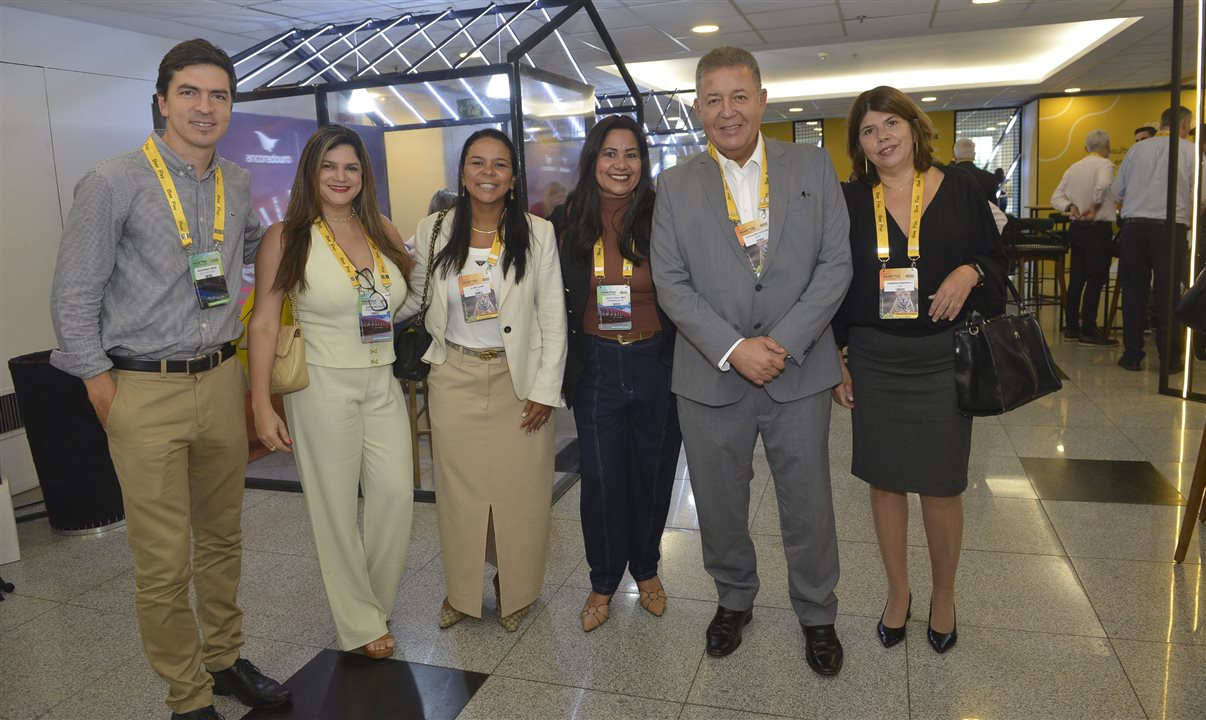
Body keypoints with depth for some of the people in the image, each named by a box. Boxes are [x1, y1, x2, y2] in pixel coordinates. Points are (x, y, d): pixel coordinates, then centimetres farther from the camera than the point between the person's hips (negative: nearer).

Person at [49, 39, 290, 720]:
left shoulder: (237, 183, 9)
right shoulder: (115, 182, -7)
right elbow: (74, 294, -5)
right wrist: (100, 382, -6)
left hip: (222, 381, 5)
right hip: (145, 391, -5)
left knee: (223, 538, 17)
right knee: (164, 563, 2)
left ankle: (225, 659, 35)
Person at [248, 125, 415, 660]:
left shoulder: (384, 232, 8)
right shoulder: (286, 238, -4)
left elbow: (409, 302, 21)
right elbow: (263, 323, -6)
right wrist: (261, 405, -10)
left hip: (383, 384, 4)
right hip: (323, 385, -4)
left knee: (397, 494, 4)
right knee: (337, 506, 4)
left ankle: (377, 604, 28)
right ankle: (359, 624, 22)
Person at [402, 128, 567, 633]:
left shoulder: (537, 233, -5)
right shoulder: (433, 231, -1)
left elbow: (553, 318, -4)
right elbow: (414, 297, 12)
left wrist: (545, 388, -8)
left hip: (519, 379, -1)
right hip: (455, 378, 1)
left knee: (520, 490, 6)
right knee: (459, 489, 8)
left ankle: (515, 589, 28)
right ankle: (462, 590, 29)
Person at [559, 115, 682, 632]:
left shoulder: (662, 218, -5)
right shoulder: (569, 222, -1)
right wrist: (560, 370, 1)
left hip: (656, 364, 0)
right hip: (596, 366, 1)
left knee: (651, 473, 13)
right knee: (600, 479, 6)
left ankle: (646, 569, 36)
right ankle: (603, 583, 27)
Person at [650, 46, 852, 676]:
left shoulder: (813, 166, 2)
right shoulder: (675, 186, 2)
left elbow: (835, 264, -3)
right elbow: (671, 284, -4)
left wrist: (784, 342, -14)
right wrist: (734, 349, -15)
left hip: (799, 369, 0)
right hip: (712, 377, 1)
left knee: (808, 504, 12)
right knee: (719, 505, 14)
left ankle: (817, 614, 36)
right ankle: (734, 599, 40)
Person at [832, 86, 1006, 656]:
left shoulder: (959, 190, 1)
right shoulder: (851, 202, 3)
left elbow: (996, 258, 8)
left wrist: (969, 272, -16)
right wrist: (836, 360, 4)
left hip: (942, 359, -1)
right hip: (873, 362, 1)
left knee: (941, 488, 6)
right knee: (885, 482, 9)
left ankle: (943, 596, 30)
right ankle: (897, 593, 29)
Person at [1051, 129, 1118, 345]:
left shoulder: (1073, 168, 11)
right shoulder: (1104, 164, -9)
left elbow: (1056, 197, 9)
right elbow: (1103, 185, -30)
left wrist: (1070, 207, -5)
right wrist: (1095, 206, -17)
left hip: (1077, 228, 7)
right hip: (1098, 228, -7)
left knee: (1077, 278, 12)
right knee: (1096, 280, -3)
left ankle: (1072, 327, 17)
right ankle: (1088, 331, -3)